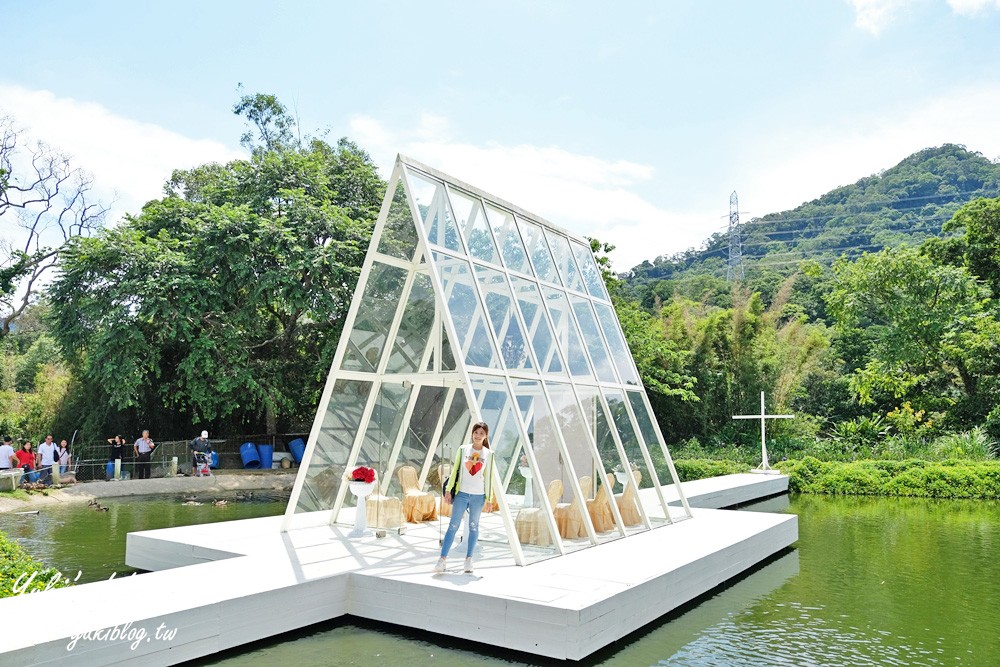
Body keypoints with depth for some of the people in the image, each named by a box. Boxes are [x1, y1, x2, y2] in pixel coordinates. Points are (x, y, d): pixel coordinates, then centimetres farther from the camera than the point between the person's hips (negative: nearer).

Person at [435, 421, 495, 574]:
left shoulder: (488, 454, 3)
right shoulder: (463, 449, 2)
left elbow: (489, 477, 5)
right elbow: (455, 470, 5)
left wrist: (489, 498, 4)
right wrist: (448, 490, 0)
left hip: (478, 496, 1)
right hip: (461, 494, -1)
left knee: (474, 527, 7)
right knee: (453, 526, -2)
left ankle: (469, 559, 16)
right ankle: (443, 558, 0)